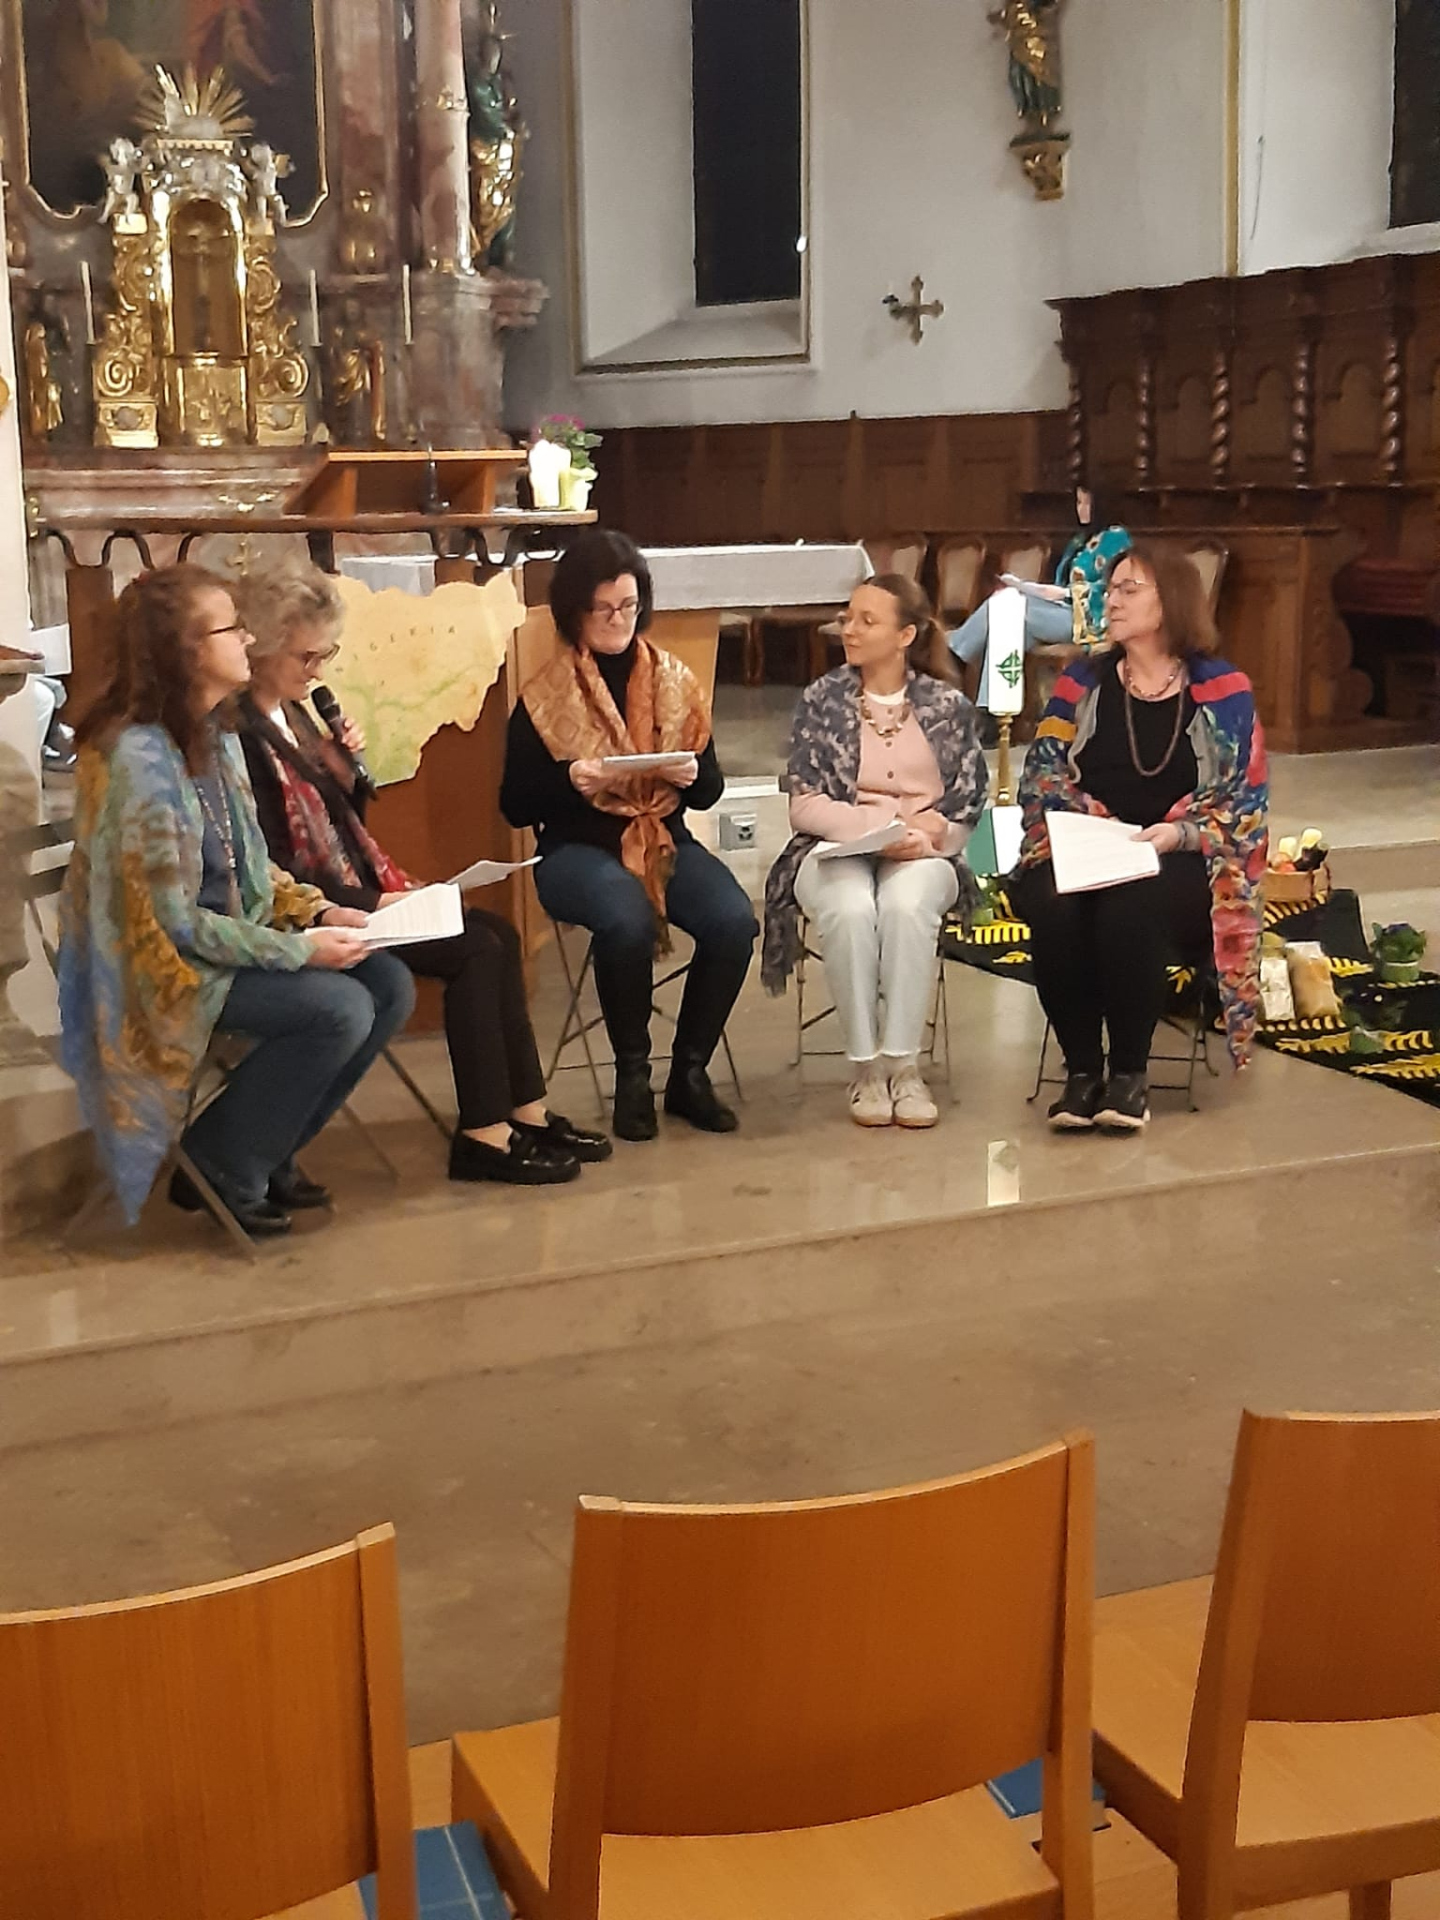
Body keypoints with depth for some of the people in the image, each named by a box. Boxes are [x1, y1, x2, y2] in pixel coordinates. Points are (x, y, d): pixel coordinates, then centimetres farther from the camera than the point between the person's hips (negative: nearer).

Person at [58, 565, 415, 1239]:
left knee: (389, 986, -5)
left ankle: (267, 1153, 10)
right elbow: (167, 918, -24)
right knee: (338, 1010, -24)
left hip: (229, 938, 9)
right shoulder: (138, 755, -24)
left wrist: (316, 912, -2)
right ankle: (221, 1168, -2)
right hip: (161, 964, -9)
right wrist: (297, 949, -21)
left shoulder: (216, 734, 5)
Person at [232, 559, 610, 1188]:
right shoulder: (242, 735, -17)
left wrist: (344, 766, -1)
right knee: (475, 950, -17)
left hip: (360, 892, 9)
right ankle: (483, 1136, -11)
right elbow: (275, 869, -20)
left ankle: (526, 1113, 0)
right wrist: (370, 904, -18)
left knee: (497, 934, -2)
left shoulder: (293, 714, 12)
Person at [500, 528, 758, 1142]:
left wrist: (690, 774, -11)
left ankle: (689, 1073, -7)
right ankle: (632, 1075, -13)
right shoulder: (544, 699, 0)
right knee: (628, 922, -36)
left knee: (733, 920, -26)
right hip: (578, 849, -3)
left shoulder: (675, 682, 9)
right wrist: (569, 779, -17)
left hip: (666, 841, 3)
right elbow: (515, 806, 1)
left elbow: (710, 790, 13)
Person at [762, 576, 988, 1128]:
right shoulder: (822, 700, 7)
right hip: (836, 851, 0)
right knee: (851, 908, -35)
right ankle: (865, 1067, -23)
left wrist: (928, 833, -15)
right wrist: (883, 826, -15)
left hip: (922, 855, 0)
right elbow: (804, 804, -1)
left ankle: (903, 1064, -27)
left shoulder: (948, 705, 8)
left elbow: (969, 808, 6)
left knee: (906, 903, -36)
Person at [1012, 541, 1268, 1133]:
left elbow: (1244, 799, -2)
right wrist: (1090, 822, -14)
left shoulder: (1222, 690, 3)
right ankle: (1082, 1069, -19)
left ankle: (1130, 1073, -19)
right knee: (1051, 903, -33)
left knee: (1130, 906, -37)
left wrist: (1177, 833, -20)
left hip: (1180, 865, -2)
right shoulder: (1083, 680, 12)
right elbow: (1042, 774, 5)